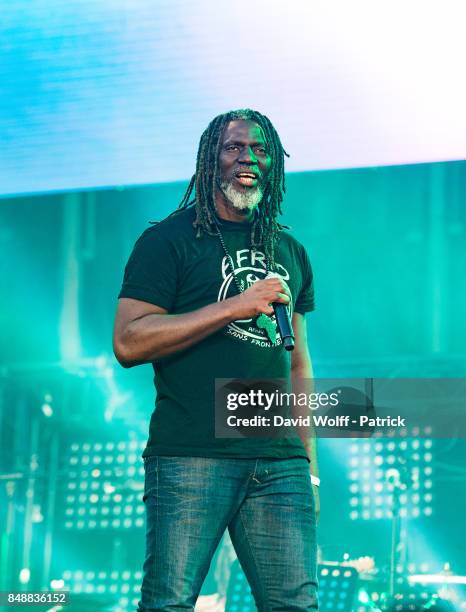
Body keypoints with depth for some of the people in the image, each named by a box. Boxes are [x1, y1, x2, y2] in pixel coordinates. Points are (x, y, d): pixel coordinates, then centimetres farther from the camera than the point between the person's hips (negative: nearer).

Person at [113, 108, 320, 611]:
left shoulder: (290, 253, 20)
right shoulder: (170, 240, 4)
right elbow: (128, 343, -7)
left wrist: (309, 467, 17)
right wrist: (235, 306, -11)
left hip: (280, 465, 4)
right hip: (191, 458, -4)